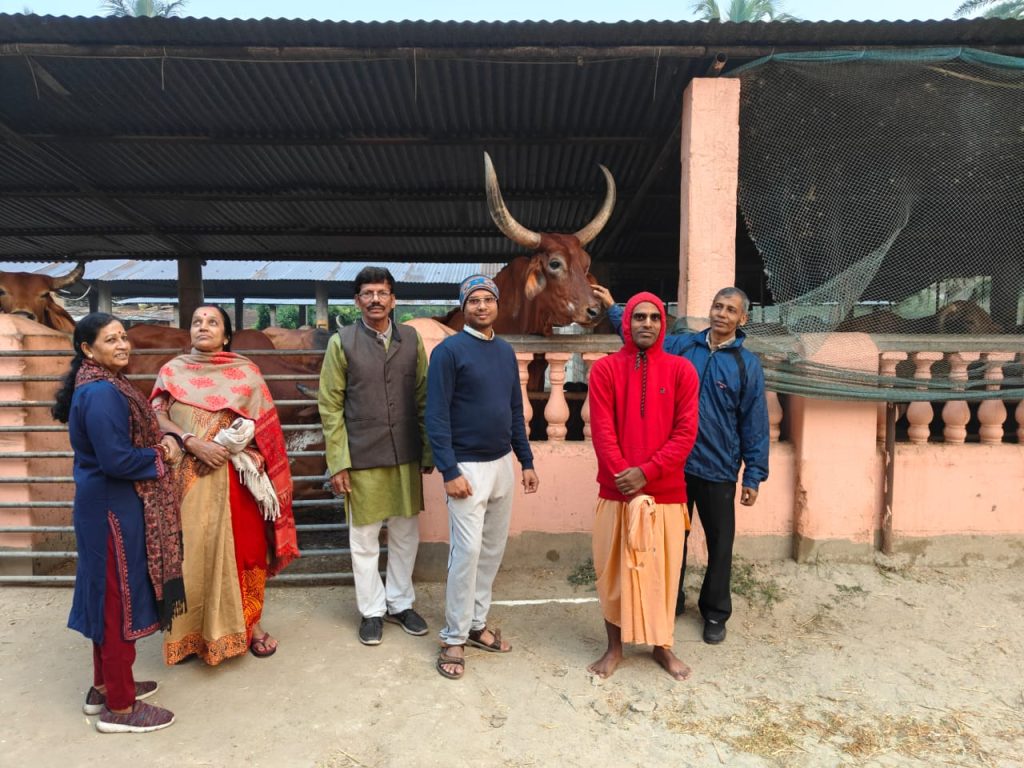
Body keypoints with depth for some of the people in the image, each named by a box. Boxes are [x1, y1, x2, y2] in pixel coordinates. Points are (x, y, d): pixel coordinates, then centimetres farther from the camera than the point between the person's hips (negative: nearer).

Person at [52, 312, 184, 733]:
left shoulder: (103, 385, 10)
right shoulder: (101, 393, -21)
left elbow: (127, 436, 17)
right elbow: (117, 459, -27)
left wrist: (161, 440, -1)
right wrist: (162, 455, -11)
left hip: (109, 505, 10)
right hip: (114, 509, -10)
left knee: (108, 598, 19)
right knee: (119, 600, 1)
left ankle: (105, 687, 35)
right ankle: (119, 707, 15)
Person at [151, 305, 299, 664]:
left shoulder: (246, 371, 5)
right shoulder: (172, 371, 6)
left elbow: (265, 424, 2)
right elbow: (157, 416, -6)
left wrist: (252, 453, -15)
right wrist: (195, 444, -19)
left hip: (237, 477, 0)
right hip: (192, 479, 0)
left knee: (244, 548, 5)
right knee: (194, 552, 5)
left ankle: (250, 623, 21)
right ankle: (191, 631, 21)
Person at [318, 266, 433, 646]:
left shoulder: (411, 338, 4)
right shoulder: (342, 342, -3)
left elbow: (423, 397, 5)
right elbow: (330, 407, -4)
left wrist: (429, 450, 3)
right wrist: (337, 463, -8)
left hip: (406, 455, 3)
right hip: (362, 457, -2)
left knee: (406, 534, 13)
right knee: (364, 538, 10)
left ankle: (400, 603, 32)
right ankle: (372, 610, 27)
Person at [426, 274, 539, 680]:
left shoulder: (506, 351, 9)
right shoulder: (449, 351, -10)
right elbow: (437, 416, -14)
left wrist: (526, 460, 11)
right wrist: (450, 471, -19)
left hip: (503, 463, 7)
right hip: (468, 465, -6)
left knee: (493, 548, 12)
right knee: (467, 551, -5)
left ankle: (476, 622, 28)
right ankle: (454, 638, 11)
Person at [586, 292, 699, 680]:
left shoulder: (681, 370, 1)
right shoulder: (605, 369, -1)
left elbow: (685, 432, -5)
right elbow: (602, 431, -6)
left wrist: (646, 472, -15)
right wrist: (626, 481, -14)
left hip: (666, 493, 1)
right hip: (616, 492, 0)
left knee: (662, 572, 12)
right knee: (614, 572, 10)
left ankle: (662, 646, 32)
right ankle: (614, 647, 27)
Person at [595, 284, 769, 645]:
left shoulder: (748, 364, -3)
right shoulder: (681, 345, 2)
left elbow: (754, 424, -2)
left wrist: (753, 476, -3)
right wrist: (612, 307, 17)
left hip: (718, 470, -1)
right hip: (674, 465, 2)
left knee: (720, 543, 11)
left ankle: (715, 612, 31)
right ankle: (670, 601, 34)